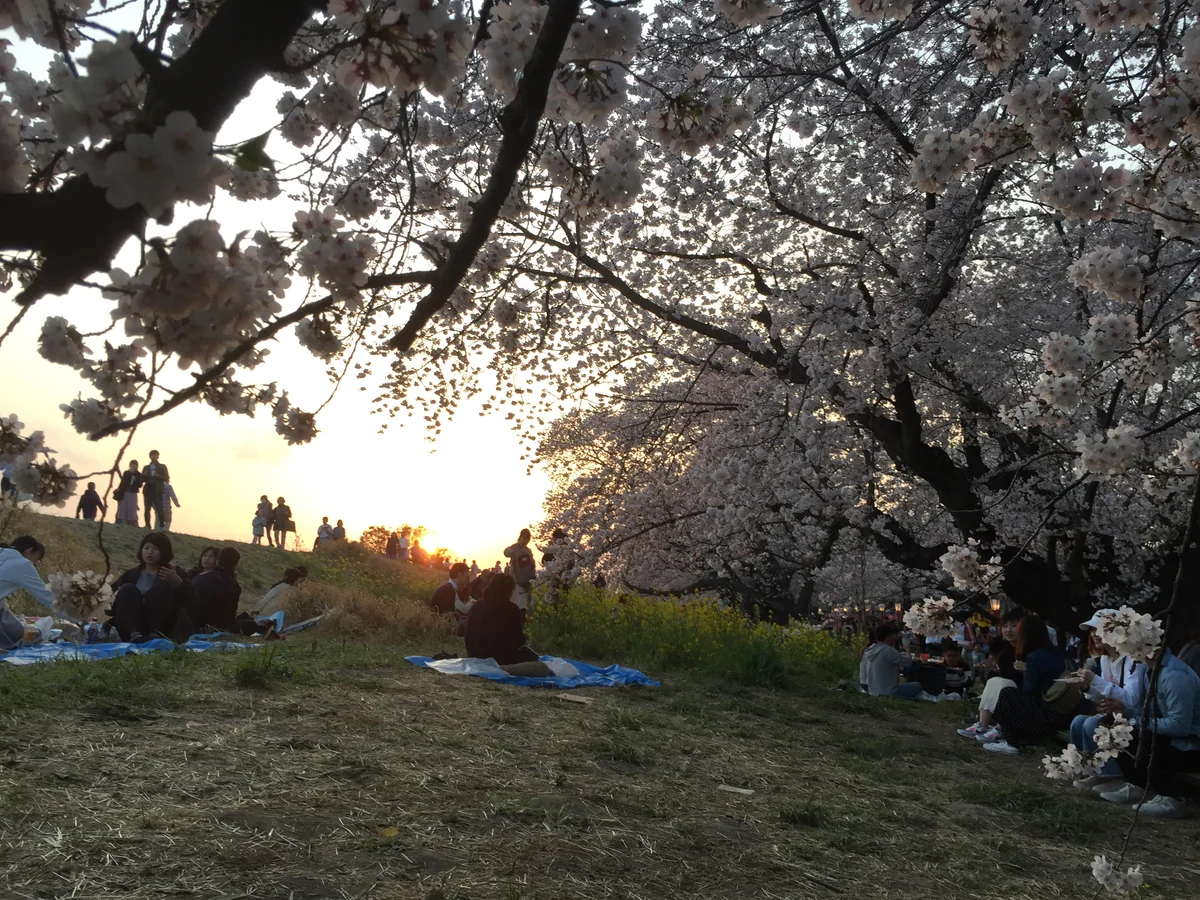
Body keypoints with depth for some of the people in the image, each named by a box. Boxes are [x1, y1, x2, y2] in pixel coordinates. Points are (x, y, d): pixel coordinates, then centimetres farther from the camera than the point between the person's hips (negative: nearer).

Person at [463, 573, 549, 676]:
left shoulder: (475, 607, 13)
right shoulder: (512, 609, -2)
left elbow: (467, 634, 18)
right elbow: (518, 639, 4)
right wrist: (524, 647, 27)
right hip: (503, 658, -7)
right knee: (542, 668, -9)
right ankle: (504, 669, -26)